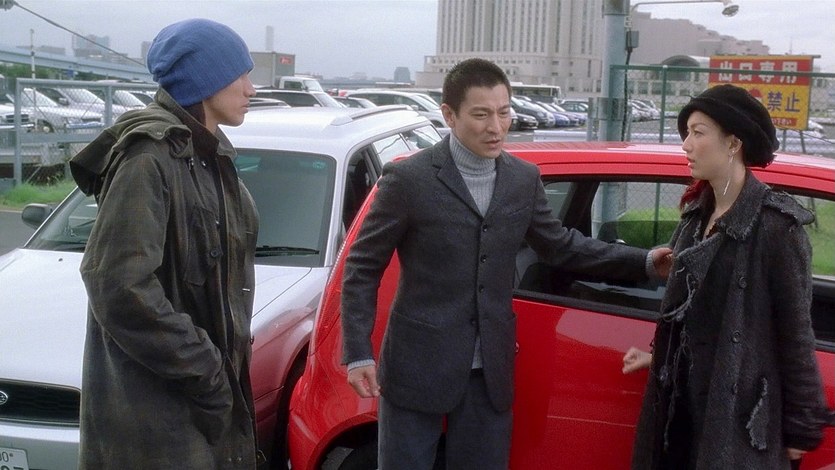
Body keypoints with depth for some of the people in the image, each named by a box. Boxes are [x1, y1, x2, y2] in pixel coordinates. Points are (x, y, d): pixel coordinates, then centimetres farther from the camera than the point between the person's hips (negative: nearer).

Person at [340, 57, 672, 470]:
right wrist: (358, 354, -11)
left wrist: (645, 262, 9)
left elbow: (561, 246, 16)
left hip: (490, 373, 4)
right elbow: (362, 268, -6)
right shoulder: (408, 179, -10)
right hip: (418, 368, -4)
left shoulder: (524, 179, 5)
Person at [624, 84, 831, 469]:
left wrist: (802, 426, -10)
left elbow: (794, 330, -13)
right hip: (683, 399, 7)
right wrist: (658, 356, 18)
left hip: (739, 414, -7)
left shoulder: (775, 223, -15)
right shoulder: (697, 213, 6)